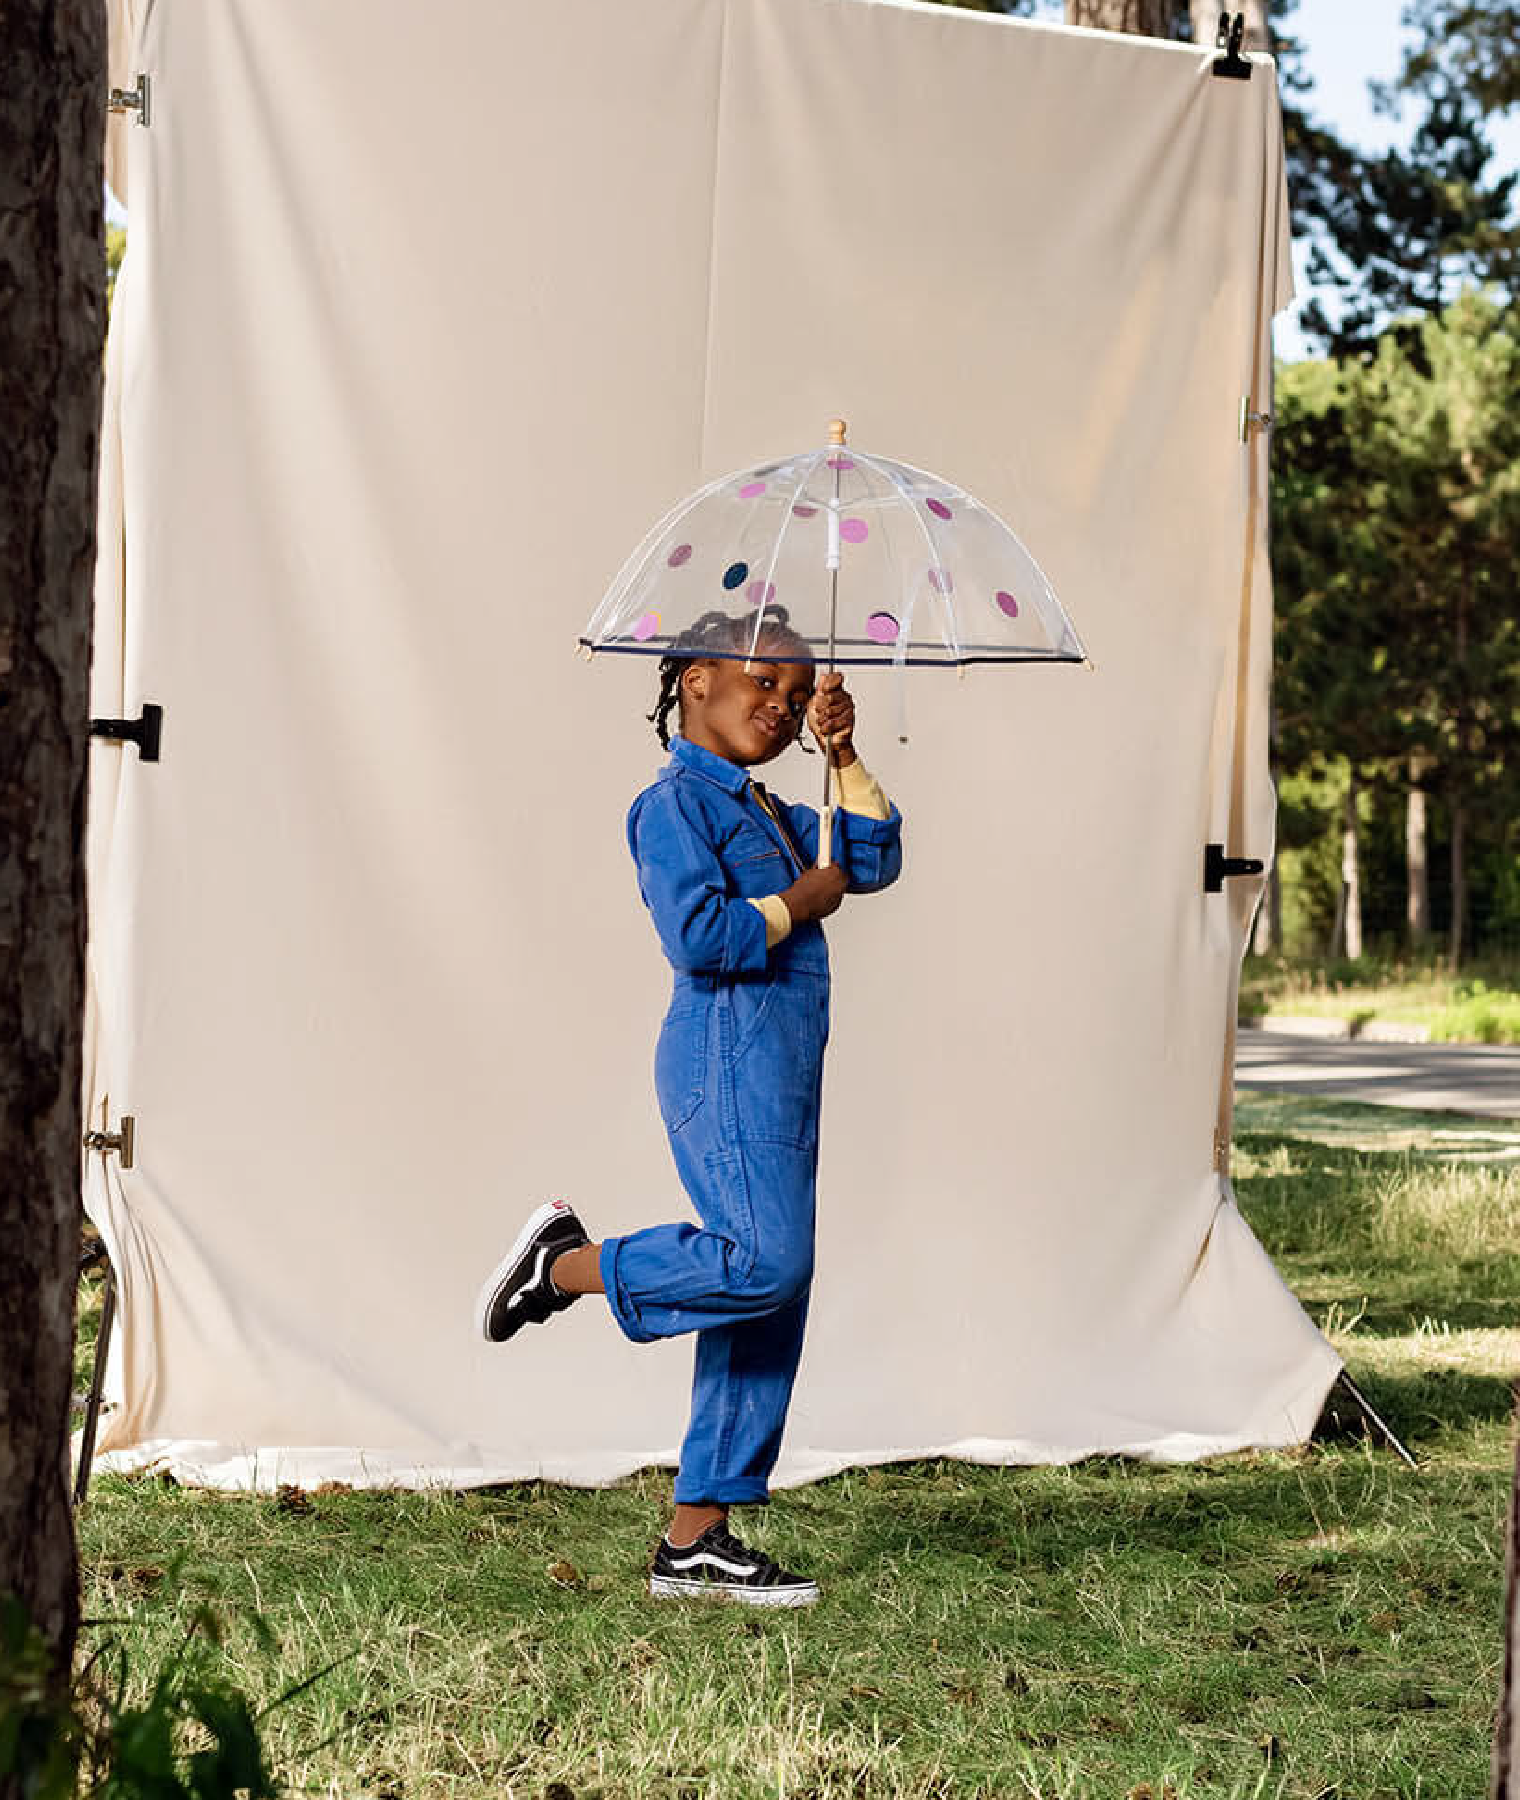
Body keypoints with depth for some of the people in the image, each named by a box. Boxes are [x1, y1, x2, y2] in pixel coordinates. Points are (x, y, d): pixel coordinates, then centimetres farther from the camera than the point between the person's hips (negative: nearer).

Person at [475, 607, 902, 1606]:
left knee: (770, 1301, 6)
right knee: (763, 1261, -22)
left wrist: (844, 756, 12)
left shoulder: (767, 812, 22)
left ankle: (696, 1538, 8)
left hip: (782, 1072, 9)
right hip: (728, 1060, -9)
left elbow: (874, 860, 21)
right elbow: (702, 936, -20)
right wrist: (798, 902, -8)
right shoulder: (677, 802, -7)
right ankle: (565, 1263, -1)